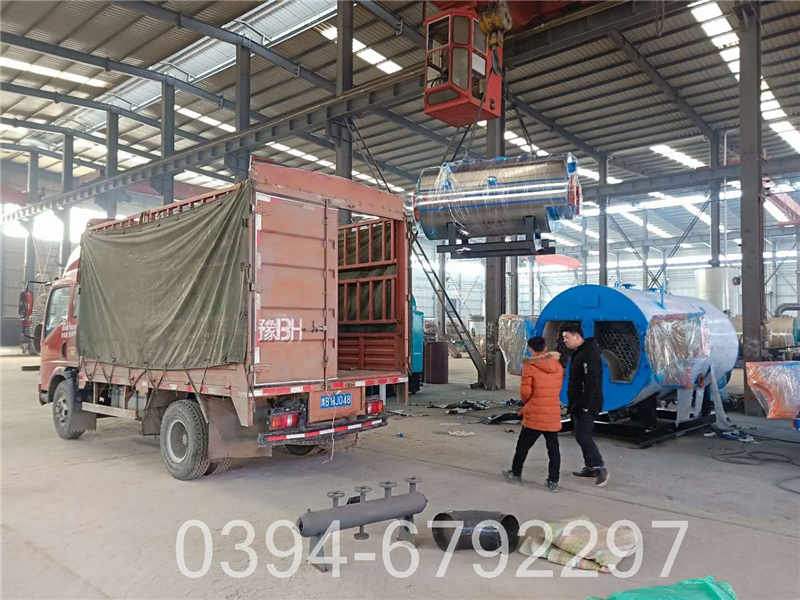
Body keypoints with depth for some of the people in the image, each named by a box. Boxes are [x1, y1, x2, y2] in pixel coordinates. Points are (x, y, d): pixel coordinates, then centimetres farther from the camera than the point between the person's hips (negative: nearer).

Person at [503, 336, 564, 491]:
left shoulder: (529, 366, -11)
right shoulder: (558, 367, 5)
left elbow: (525, 391, -11)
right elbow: (558, 388, 12)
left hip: (534, 415, -4)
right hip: (553, 416, 4)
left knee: (523, 445, 13)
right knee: (553, 449, 9)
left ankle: (516, 473, 25)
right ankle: (553, 481, 9)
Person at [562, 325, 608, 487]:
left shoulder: (589, 354, -19)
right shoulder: (578, 353, 14)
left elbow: (592, 382, -25)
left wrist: (585, 405, -24)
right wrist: (573, 405, 20)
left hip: (587, 405, -10)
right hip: (578, 404, 10)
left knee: (583, 436, -11)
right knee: (581, 435, 15)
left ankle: (600, 468, -3)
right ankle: (590, 467, 24)